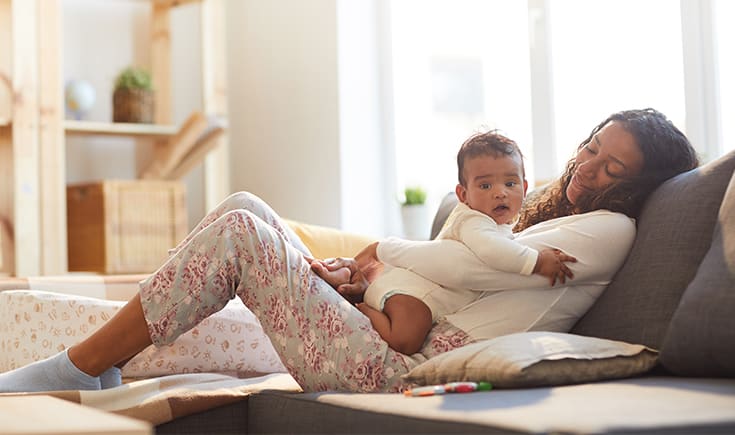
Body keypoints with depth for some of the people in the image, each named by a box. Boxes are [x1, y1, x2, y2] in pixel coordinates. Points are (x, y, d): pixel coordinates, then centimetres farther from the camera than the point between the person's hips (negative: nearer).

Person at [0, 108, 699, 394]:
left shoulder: (609, 229, -4)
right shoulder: (549, 214, 23)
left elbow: (469, 265, -14)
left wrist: (387, 251, 2)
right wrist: (361, 274, 4)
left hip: (399, 368, -9)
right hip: (397, 339, 9)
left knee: (239, 230, -14)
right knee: (245, 207, 6)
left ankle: (73, 371, -6)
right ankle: (107, 367, 6)